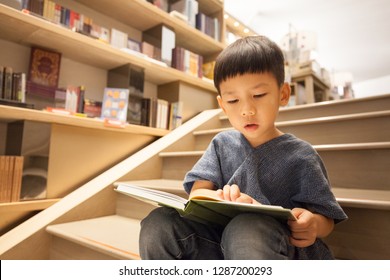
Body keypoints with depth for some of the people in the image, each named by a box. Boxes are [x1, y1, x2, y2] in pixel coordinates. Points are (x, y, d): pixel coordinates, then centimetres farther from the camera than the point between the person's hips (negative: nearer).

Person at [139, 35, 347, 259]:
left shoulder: (300, 154, 2)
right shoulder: (222, 144, 10)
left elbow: (327, 221, 6)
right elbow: (197, 192, 1)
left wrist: (313, 224, -20)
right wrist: (222, 198, -23)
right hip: (221, 238, 4)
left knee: (244, 230, -39)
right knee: (159, 223, -23)